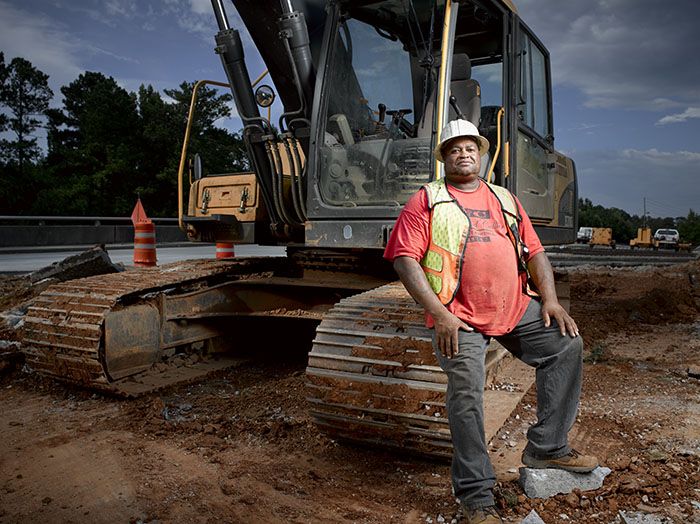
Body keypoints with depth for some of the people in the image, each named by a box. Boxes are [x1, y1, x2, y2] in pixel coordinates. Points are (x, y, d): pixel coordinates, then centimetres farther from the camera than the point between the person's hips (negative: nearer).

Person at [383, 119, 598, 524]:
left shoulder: (505, 199, 20)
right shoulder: (427, 200, 3)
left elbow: (534, 251, 17)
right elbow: (405, 259, -7)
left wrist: (550, 300, 2)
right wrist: (439, 314, -16)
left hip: (517, 308, 6)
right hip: (459, 318, -5)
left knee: (567, 343, -2)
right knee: (467, 396, -14)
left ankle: (547, 448, 12)